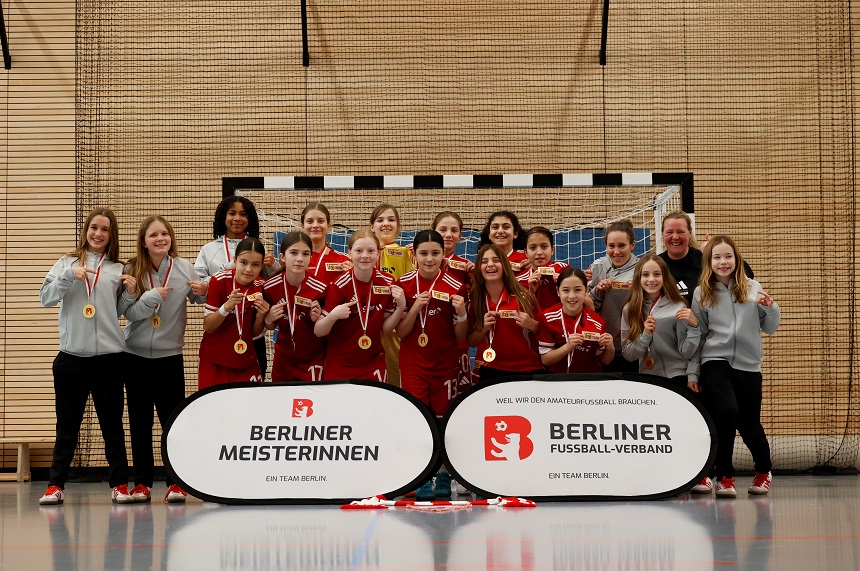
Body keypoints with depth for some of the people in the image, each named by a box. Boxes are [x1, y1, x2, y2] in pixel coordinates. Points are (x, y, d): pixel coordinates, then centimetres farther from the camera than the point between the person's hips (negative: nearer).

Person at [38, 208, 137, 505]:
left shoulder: (118, 270, 10)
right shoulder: (67, 263, 8)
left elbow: (119, 312, 13)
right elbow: (46, 297, -3)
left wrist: (130, 294, -6)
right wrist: (69, 276, -17)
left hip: (109, 357, 0)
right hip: (71, 356, 0)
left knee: (113, 425, 6)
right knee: (67, 425, 5)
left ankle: (119, 485, 11)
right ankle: (55, 486, 10)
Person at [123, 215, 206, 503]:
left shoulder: (185, 268, -3)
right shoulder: (132, 271, -3)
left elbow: (202, 300, 8)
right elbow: (130, 312, -9)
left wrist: (202, 291, -15)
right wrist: (153, 296, -25)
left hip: (170, 355, 0)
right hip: (136, 355, 0)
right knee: (139, 422, 5)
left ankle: (176, 482, 6)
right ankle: (142, 482, 12)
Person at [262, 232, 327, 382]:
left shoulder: (319, 289, -18)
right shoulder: (270, 287, -10)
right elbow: (270, 327, 6)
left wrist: (317, 320, -24)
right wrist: (268, 319, -15)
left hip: (313, 362, -2)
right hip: (283, 361, 2)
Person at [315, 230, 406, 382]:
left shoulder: (387, 283, -4)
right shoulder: (339, 286, -14)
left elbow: (384, 328, 3)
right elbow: (318, 332, -12)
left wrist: (401, 307, -11)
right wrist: (333, 316, -30)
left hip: (374, 365, 3)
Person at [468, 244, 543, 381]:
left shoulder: (523, 297, -7)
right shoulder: (474, 301, -1)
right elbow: (471, 342, 8)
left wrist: (531, 325, -16)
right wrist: (484, 328, -10)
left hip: (528, 370, -1)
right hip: (491, 372, 1)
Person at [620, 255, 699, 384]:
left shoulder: (678, 307, -1)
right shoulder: (629, 309, 6)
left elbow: (686, 353, -1)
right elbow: (627, 355, 5)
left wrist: (693, 326, -16)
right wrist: (645, 336, -11)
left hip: (676, 376, -3)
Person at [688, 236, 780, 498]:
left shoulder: (752, 288, 4)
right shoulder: (701, 294, 3)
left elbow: (770, 328, 10)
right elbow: (696, 336, 7)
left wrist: (771, 307, -10)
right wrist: (694, 373, 6)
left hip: (748, 365, 1)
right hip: (715, 362, -1)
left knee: (749, 423, 5)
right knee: (727, 412, -22)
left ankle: (763, 470, 34)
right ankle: (724, 476, -5)